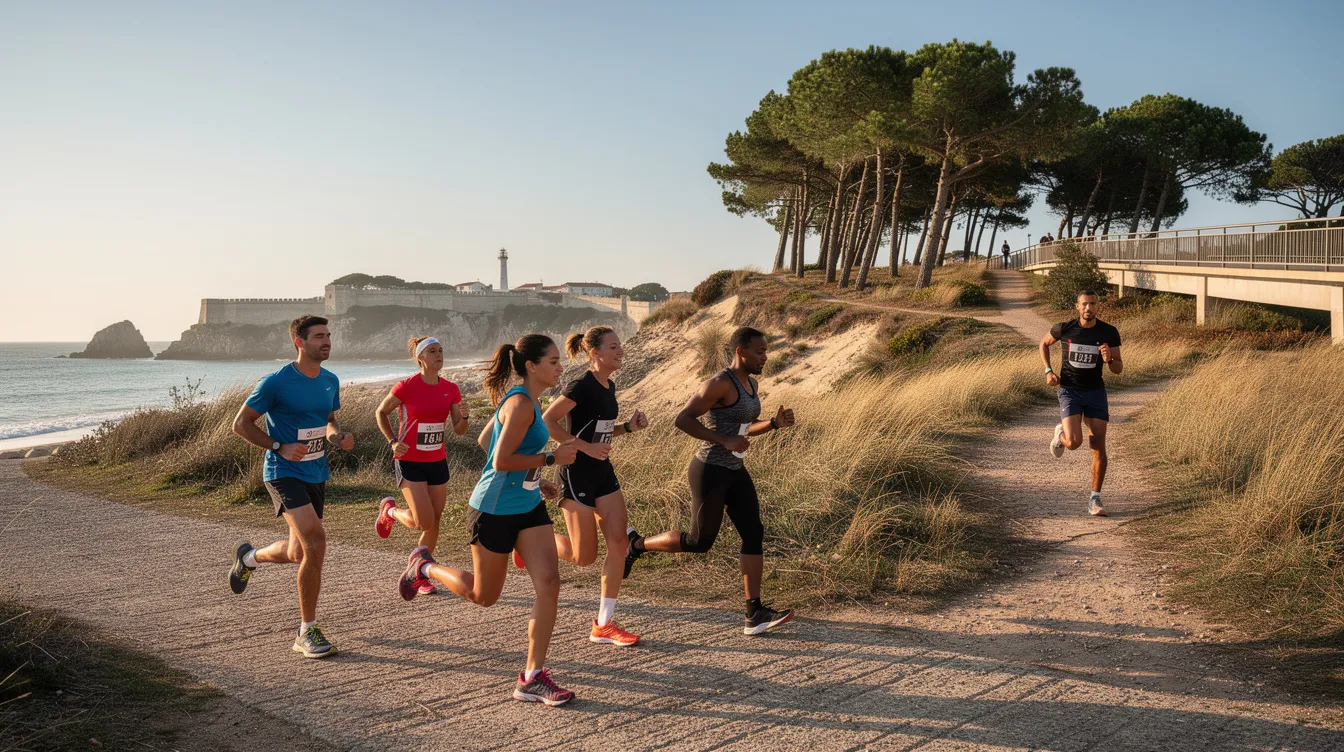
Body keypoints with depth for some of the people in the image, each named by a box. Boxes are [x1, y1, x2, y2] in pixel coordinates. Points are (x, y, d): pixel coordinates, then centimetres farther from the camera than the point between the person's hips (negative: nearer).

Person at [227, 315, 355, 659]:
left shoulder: (330, 381, 6)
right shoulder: (276, 382, -14)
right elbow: (241, 423, -7)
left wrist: (340, 437, -2)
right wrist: (280, 448, -18)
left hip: (316, 475, 7)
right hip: (284, 473, -7)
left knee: (298, 553, 16)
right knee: (315, 542, -22)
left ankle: (249, 557, 50)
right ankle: (307, 633, -9)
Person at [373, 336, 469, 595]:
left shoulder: (451, 389, 2)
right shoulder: (406, 386, -12)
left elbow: (458, 430, 4)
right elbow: (380, 413, 2)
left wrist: (463, 416, -17)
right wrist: (393, 442, -8)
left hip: (437, 462, 5)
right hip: (409, 461, -5)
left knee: (434, 523, 5)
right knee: (424, 522, -12)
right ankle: (390, 510, 20)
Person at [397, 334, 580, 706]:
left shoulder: (518, 399, 8)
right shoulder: (521, 403, -21)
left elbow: (484, 440, 19)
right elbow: (501, 461, -26)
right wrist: (551, 458, -19)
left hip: (528, 506, 9)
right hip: (494, 510, -9)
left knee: (549, 584, -5)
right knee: (483, 596, 11)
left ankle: (532, 678, 2)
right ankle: (424, 566, 37)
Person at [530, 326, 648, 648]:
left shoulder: (609, 386, 10)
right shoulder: (582, 387, -16)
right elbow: (547, 422, -18)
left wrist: (628, 427, 4)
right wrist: (586, 447, -21)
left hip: (603, 472, 8)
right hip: (578, 474, -8)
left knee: (619, 542, -2)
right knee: (583, 557, -2)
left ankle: (603, 625, 6)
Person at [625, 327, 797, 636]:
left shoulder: (750, 384, 11)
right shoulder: (720, 383, -18)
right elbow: (683, 419, -21)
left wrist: (775, 423, 4)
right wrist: (724, 441, -25)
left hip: (735, 472, 9)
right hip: (709, 471, -9)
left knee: (754, 535, 0)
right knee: (700, 542, 0)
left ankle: (754, 615, 2)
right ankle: (637, 544, 22)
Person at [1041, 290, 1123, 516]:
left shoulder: (1109, 332, -6)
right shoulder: (1064, 328, -8)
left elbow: (1119, 369, 0)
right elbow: (1044, 343, 13)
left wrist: (1109, 360, -23)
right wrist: (1048, 371, 0)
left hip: (1096, 392, 2)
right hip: (1069, 390, -1)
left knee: (1098, 447, -3)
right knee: (1073, 442, -20)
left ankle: (1095, 499, 10)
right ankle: (1060, 434, 19)